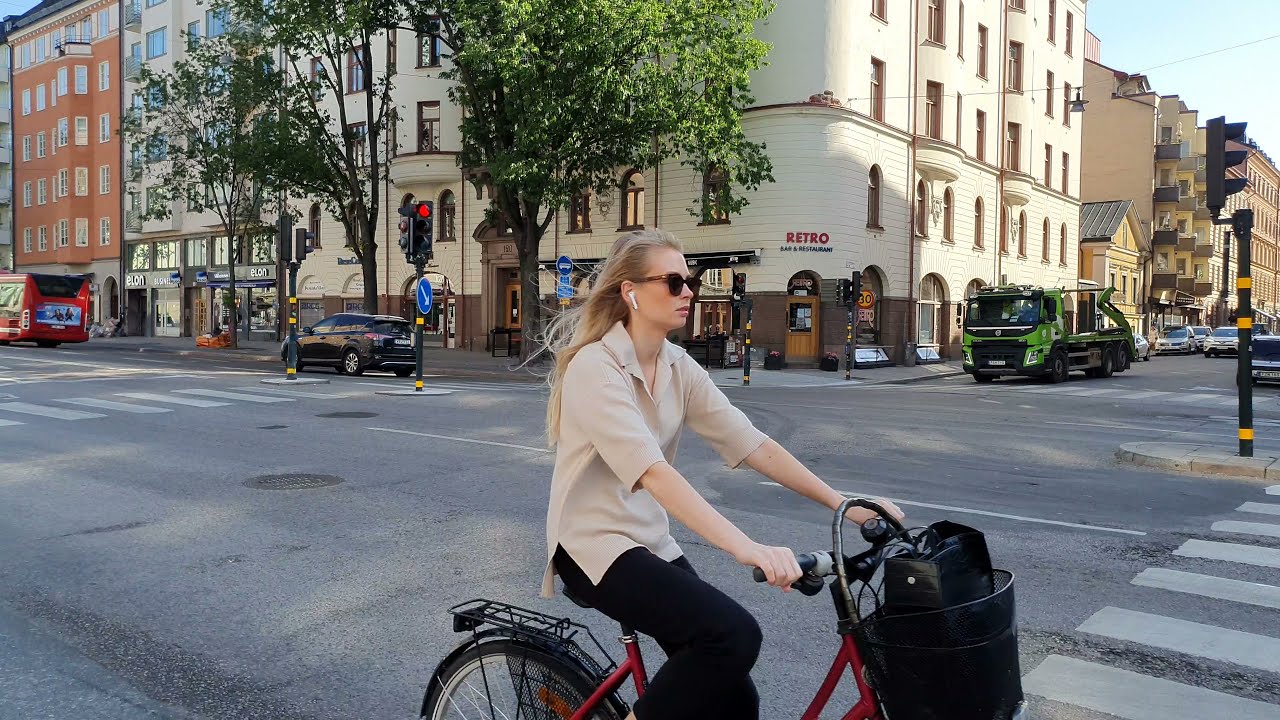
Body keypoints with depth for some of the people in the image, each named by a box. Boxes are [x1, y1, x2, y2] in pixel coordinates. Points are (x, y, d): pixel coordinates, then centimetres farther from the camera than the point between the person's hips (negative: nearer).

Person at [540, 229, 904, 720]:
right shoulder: (594, 366, -19)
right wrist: (745, 547, -41)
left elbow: (752, 443, -1)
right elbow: (651, 471, -31)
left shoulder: (679, 367, 4)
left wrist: (840, 501, -11)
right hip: (594, 542, -7)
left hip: (651, 540, 7)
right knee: (733, 635, -26)